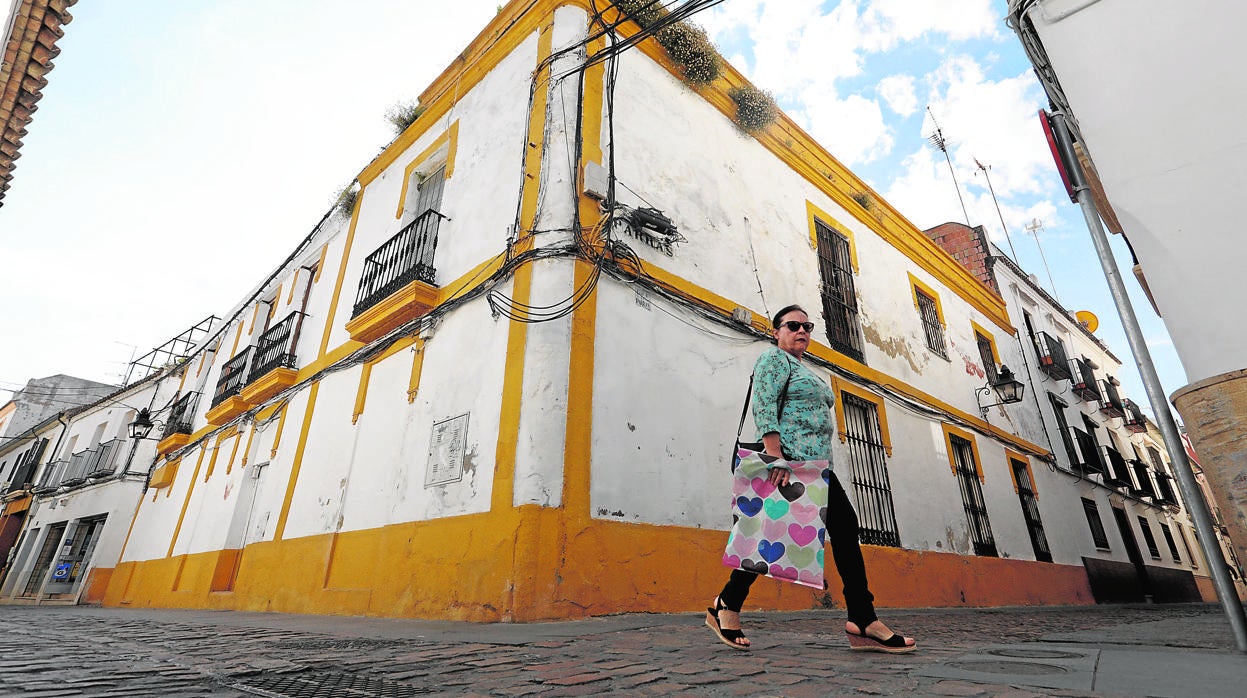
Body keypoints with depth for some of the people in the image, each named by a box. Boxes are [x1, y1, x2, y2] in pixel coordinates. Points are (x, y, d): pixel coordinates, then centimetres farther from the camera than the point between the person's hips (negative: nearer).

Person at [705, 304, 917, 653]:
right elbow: (763, 407, -14)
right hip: (790, 460, -9)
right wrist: (774, 453, -26)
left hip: (814, 465, 9)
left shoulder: (805, 371, 29)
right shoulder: (774, 358, 0)